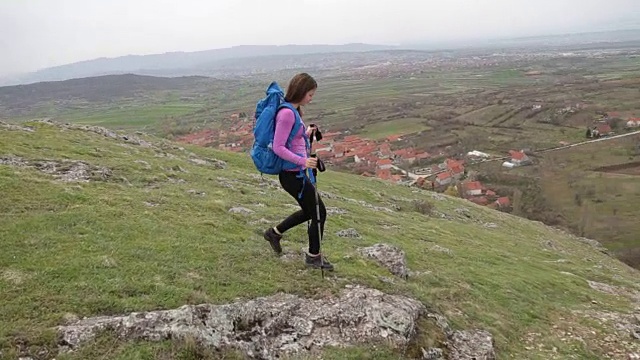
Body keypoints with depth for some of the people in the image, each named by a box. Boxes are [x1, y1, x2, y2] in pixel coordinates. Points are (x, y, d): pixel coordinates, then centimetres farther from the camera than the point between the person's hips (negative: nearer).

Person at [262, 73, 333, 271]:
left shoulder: (292, 111, 8)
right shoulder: (287, 113, -21)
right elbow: (278, 148, -25)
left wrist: (305, 134, 10)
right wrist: (303, 161, -31)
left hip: (295, 172, 10)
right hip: (292, 174, -10)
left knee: (310, 211, 23)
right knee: (319, 212, 4)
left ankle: (275, 232, 36)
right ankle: (314, 256, 22)